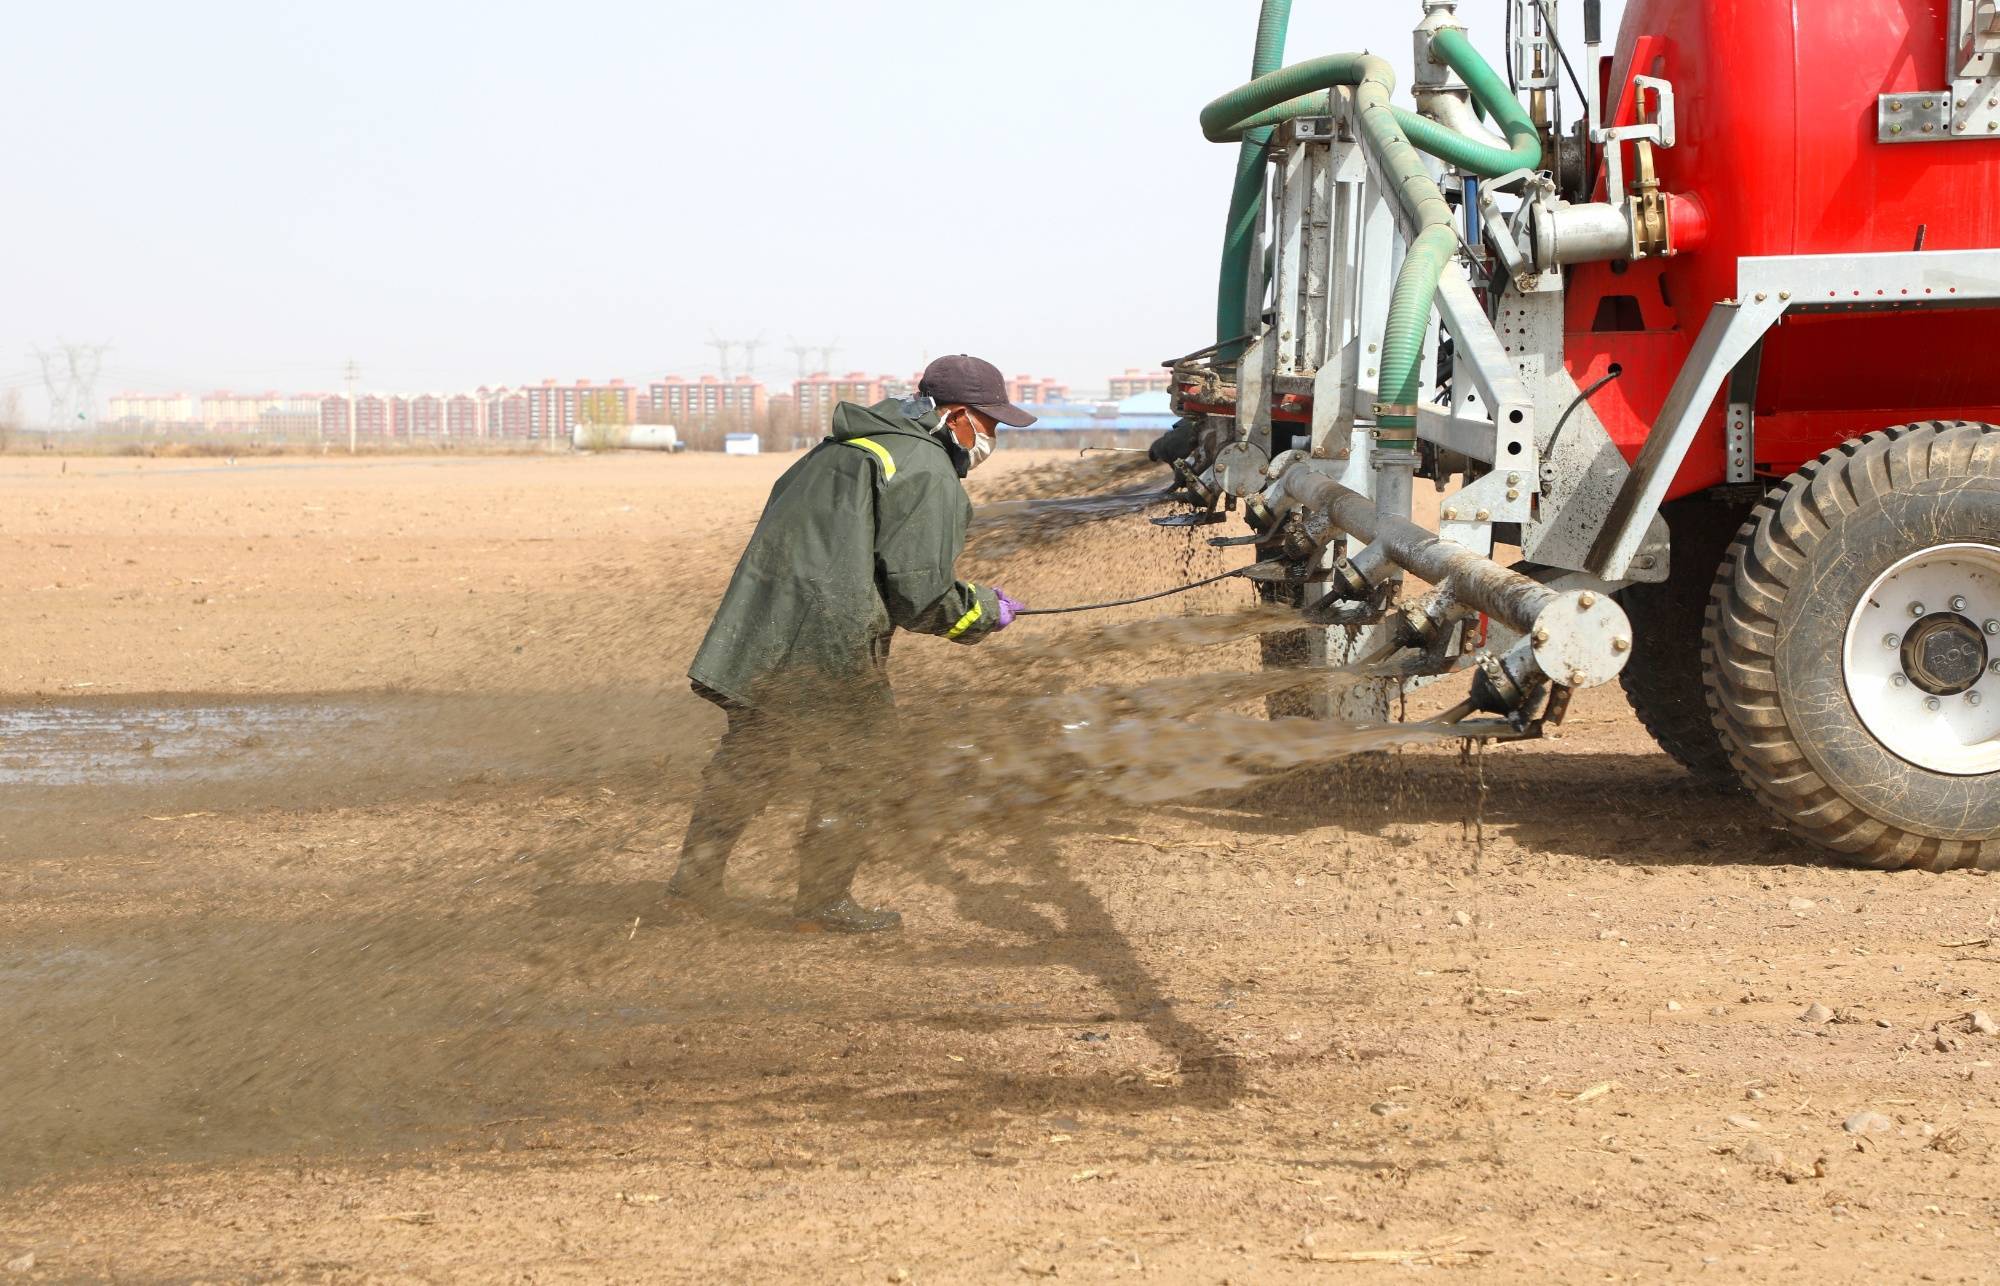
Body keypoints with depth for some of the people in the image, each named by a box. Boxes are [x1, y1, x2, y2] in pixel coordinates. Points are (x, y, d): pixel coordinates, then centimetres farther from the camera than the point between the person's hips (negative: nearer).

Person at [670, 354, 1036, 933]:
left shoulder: (841, 450, 21)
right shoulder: (928, 473, -8)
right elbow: (920, 595, -14)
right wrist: (984, 608, 4)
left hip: (758, 635, 9)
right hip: (828, 650, -9)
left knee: (750, 754, 21)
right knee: (855, 762, 8)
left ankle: (696, 876, 29)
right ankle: (824, 900, 16)